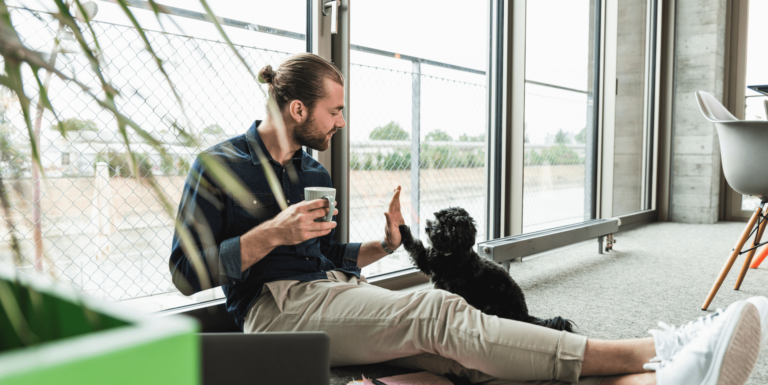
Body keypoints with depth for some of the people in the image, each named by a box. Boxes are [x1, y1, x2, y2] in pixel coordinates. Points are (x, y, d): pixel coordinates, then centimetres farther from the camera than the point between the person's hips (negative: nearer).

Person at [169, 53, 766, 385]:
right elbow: (187, 273, -5)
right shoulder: (219, 166, 1)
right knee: (442, 313, -29)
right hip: (278, 309, -6)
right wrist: (273, 232, -16)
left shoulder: (313, 172, 21)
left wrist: (383, 245, 4)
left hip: (337, 295, 6)